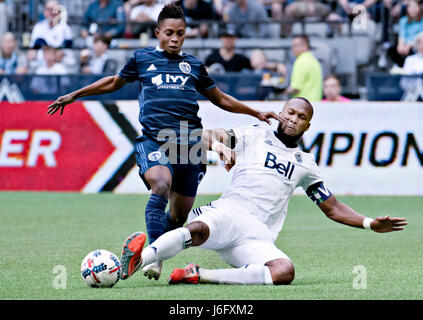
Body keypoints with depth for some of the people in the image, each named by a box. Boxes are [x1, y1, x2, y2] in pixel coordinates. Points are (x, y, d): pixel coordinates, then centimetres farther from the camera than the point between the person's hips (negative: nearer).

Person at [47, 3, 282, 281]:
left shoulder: (194, 65, 17)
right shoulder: (142, 58, 13)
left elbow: (220, 99, 30)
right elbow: (114, 83, 29)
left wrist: (257, 114, 29)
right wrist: (75, 95, 31)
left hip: (188, 143, 3)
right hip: (153, 140, -3)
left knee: (180, 213, 2)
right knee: (161, 185, -30)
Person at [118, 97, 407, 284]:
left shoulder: (306, 164, 28)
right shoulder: (254, 136, 19)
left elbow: (334, 209, 32)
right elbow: (206, 135, 10)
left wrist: (369, 224, 19)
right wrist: (222, 146, -12)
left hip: (258, 237, 3)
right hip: (228, 213, -3)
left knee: (285, 271, -32)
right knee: (199, 229, -40)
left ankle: (199, 276, -31)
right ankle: (139, 258, -47)